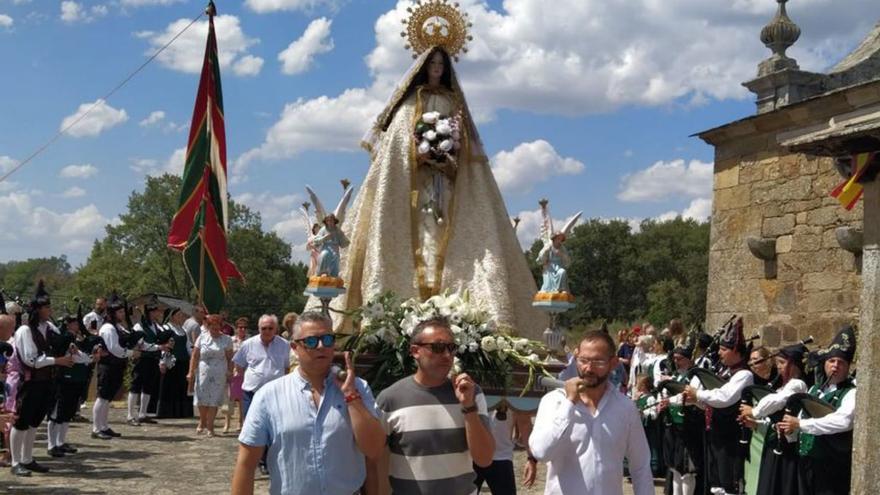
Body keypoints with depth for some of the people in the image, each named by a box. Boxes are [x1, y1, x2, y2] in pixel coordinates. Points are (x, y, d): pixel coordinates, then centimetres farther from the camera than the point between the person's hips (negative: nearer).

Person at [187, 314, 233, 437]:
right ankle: (202, 422, 29)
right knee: (202, 399, 6)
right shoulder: (202, 337, 4)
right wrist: (191, 372, -2)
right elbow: (195, 356, 3)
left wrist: (230, 373, -5)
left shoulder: (226, 340, 2)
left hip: (219, 375, -1)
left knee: (214, 400, -2)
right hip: (203, 373, 1)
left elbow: (230, 359, 2)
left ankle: (209, 426, 7)